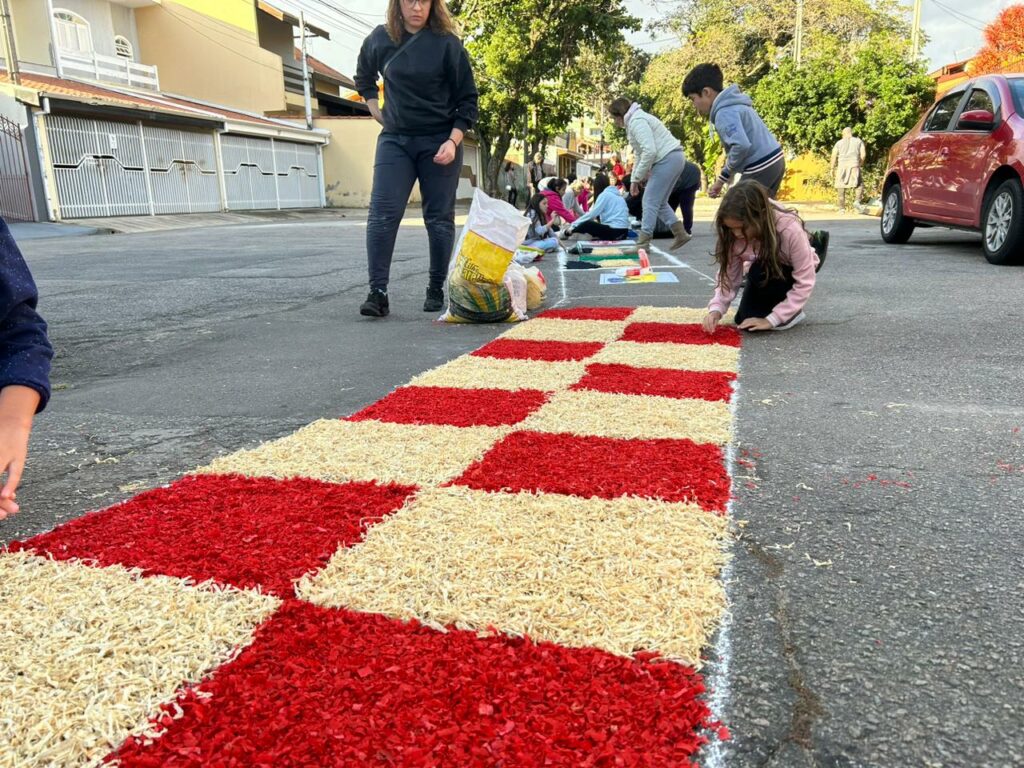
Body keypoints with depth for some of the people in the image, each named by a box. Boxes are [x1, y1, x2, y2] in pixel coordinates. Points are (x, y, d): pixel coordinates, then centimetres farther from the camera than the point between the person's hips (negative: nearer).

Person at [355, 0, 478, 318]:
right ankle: (378, 292, -11)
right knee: (382, 214, -10)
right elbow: (364, 77, 25)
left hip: (439, 142, -2)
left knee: (439, 218, 3)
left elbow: (467, 99, -3)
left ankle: (436, 290, 14)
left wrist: (453, 141, -14)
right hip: (394, 139, 2)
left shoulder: (446, 42, -5)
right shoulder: (378, 39, 4)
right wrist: (376, 111, 12)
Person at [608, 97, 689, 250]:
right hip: (673, 159, 10)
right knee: (659, 202, 14)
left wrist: (638, 176, -12)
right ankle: (680, 234, 13)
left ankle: (643, 242, -6)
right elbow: (640, 154, 25)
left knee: (650, 201, -8)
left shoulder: (637, 121, -13)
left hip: (668, 159, -10)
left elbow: (649, 151, -23)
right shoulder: (634, 121, 21)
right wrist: (634, 180, 19)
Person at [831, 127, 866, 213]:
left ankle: (842, 208, 2)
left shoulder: (839, 143, 11)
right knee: (860, 184, 9)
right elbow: (863, 154, 2)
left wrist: (832, 169, 7)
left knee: (842, 188, 4)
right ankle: (858, 201, -16)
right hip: (854, 166, -1)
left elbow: (834, 156, 3)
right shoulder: (858, 141, 12)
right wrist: (860, 164, 15)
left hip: (842, 166, 1)